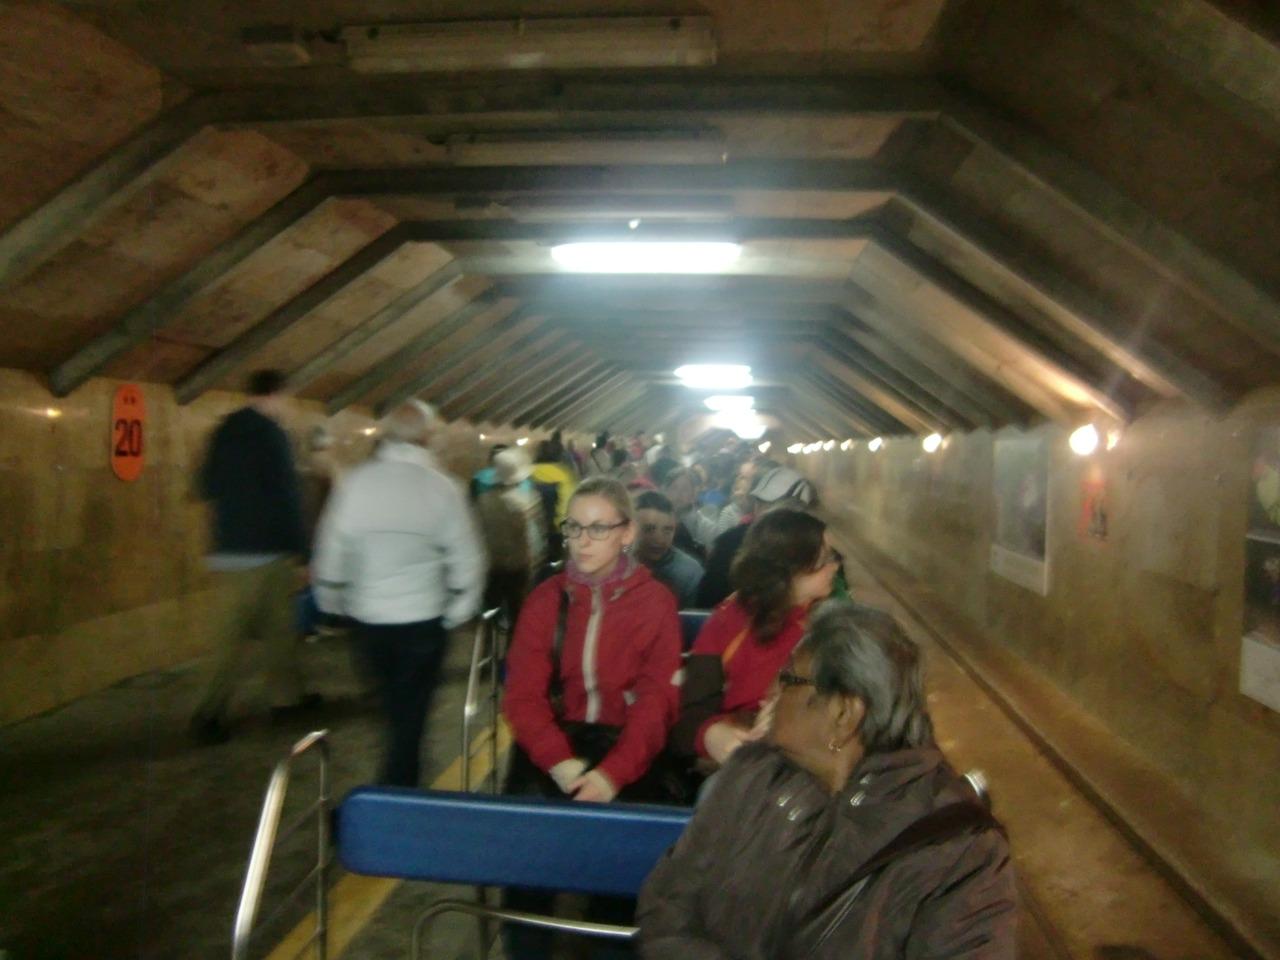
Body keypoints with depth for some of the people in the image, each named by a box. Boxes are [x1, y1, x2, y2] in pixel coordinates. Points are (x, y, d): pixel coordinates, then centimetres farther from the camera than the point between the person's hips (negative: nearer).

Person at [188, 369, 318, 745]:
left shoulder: (224, 431, 11)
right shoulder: (270, 433, -12)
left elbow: (207, 487, 16)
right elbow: (286, 495, -15)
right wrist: (300, 546, -11)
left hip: (228, 549, 8)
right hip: (264, 550, -8)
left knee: (277, 625, 16)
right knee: (240, 634, -3)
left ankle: (287, 695, 24)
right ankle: (208, 715, -4)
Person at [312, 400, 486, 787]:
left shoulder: (356, 481, -5)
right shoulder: (442, 487, -9)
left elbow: (331, 549, -2)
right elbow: (465, 559, -9)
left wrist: (333, 601, 13)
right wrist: (459, 612, 4)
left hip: (368, 619, 3)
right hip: (423, 620, -3)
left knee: (394, 706, 23)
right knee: (411, 712, 8)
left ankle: (399, 778, 36)